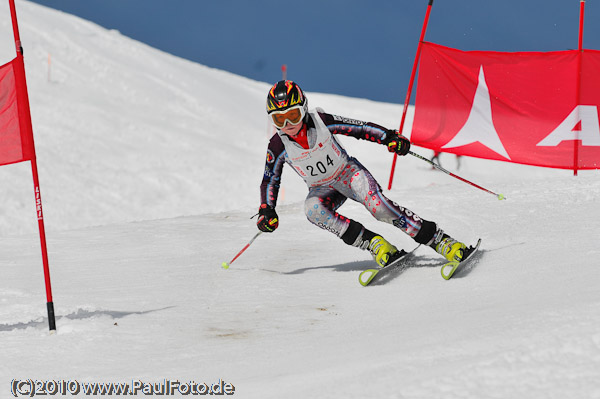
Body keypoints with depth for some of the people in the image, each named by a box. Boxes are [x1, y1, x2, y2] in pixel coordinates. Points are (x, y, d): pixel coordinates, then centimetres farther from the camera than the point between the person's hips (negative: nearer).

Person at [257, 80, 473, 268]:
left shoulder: (321, 121, -19)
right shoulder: (278, 146, -15)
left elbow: (358, 128, -11)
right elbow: (270, 180, 0)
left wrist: (389, 137, -22)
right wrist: (266, 211, -10)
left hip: (348, 172, -2)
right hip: (322, 188, 2)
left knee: (377, 204, -29)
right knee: (313, 209, -33)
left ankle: (441, 241, -25)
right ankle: (373, 243, -28)